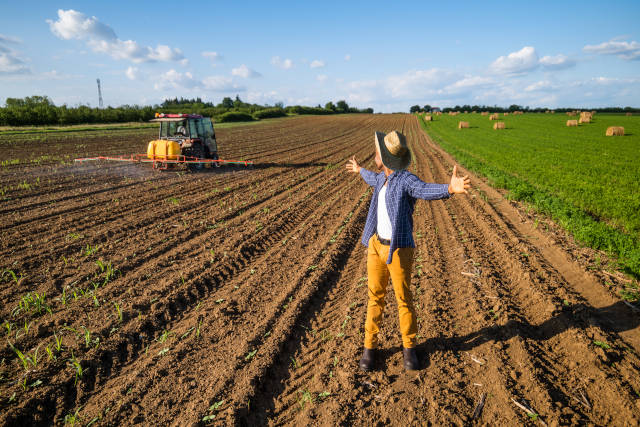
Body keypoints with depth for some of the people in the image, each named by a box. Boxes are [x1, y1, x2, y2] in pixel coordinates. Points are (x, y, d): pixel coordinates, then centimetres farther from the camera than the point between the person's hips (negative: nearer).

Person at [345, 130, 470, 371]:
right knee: (375, 297, 10)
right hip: (376, 245, 6)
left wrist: (450, 188, -61)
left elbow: (428, 191, -39)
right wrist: (360, 171, 54)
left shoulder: (407, 180, -17)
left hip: (399, 250, -6)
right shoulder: (384, 177, 7)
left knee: (403, 299, 6)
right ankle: (370, 347, 22)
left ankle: (409, 348, 25)